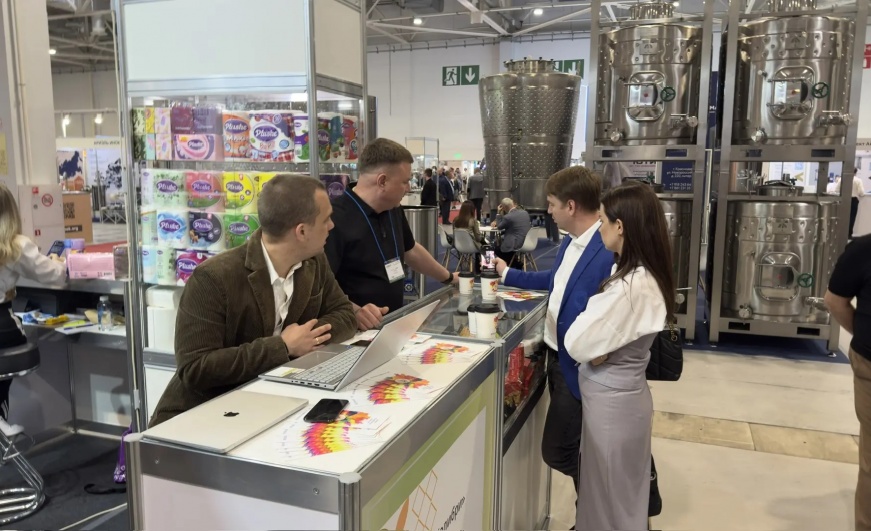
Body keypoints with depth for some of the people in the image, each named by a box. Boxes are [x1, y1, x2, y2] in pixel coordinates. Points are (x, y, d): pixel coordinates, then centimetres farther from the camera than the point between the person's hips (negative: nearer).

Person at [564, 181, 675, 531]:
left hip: (611, 400, -9)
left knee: (610, 500, 12)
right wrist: (601, 348, -6)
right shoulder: (644, 276, 1)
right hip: (618, 393, 9)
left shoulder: (631, 286, -29)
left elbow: (578, 344, -22)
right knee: (616, 493, 26)